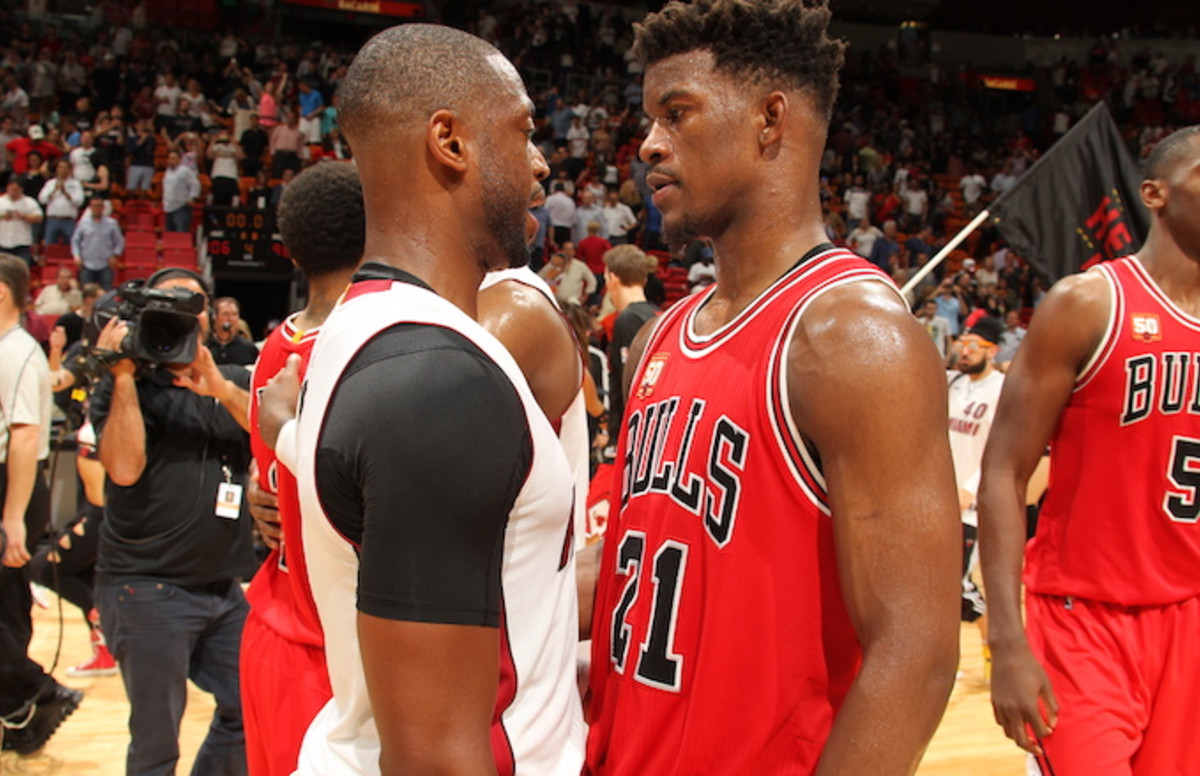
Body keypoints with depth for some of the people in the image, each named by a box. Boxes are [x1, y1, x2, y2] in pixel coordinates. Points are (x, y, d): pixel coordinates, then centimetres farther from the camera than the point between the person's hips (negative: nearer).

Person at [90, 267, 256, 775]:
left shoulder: (234, 383, 13)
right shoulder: (125, 387, 0)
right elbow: (124, 467, -17)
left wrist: (221, 388, -18)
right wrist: (123, 375, -14)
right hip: (147, 590, -5)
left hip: (224, 588, 5)